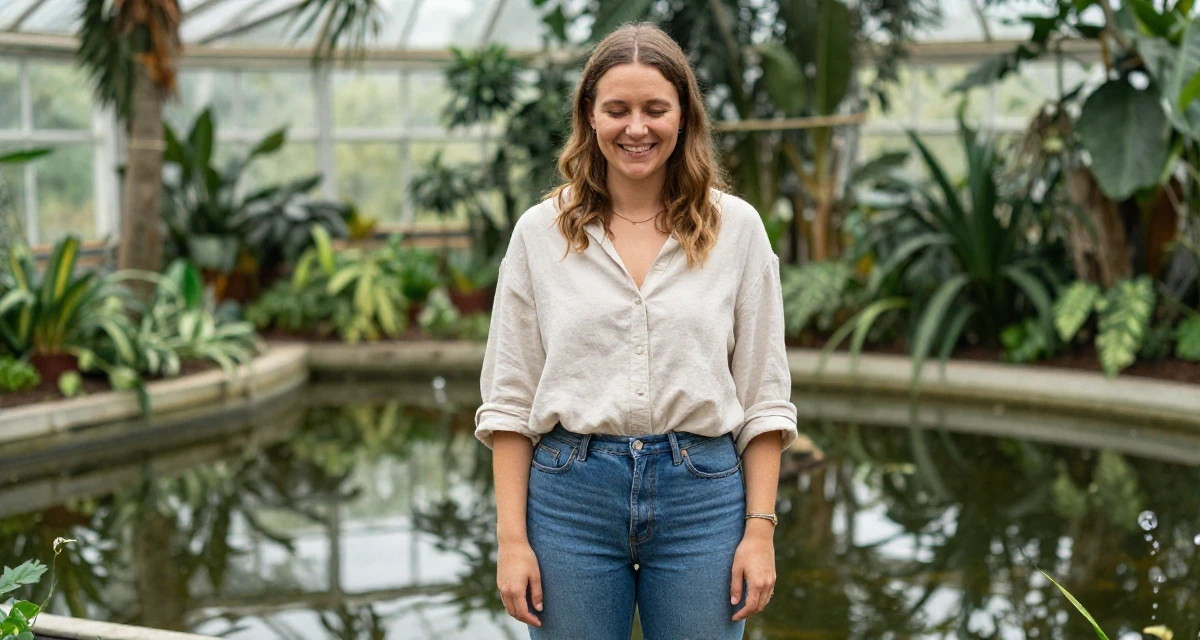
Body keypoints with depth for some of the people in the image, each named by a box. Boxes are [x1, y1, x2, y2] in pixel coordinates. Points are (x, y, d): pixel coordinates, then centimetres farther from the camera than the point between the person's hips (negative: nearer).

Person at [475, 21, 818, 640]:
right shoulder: (540, 231, 2)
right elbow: (510, 398, 2)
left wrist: (760, 528, -2)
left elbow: (764, 396, 3)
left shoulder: (737, 228, 2)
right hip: (572, 494, 0)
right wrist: (512, 539, -3)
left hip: (702, 494, 0)